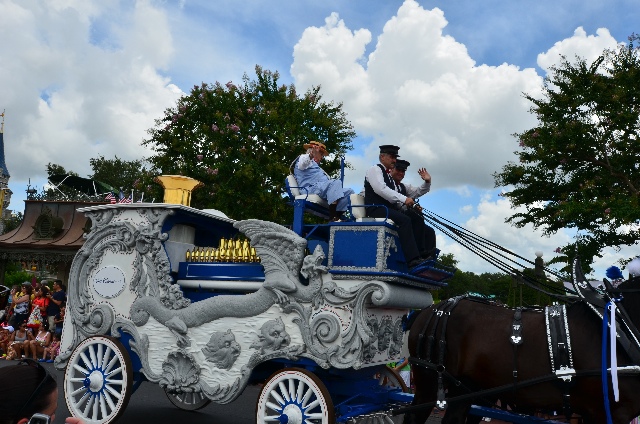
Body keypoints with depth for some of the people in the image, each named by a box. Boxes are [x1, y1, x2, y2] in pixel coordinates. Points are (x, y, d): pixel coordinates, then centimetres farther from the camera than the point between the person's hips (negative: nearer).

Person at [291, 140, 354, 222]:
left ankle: (337, 216, -24)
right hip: (311, 188, -9)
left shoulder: (315, 165, 42)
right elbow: (302, 164, -14)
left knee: (349, 192, -3)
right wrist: (311, 155, -33)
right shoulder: (304, 157, 15)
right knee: (336, 183, -32)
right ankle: (332, 218, -43)